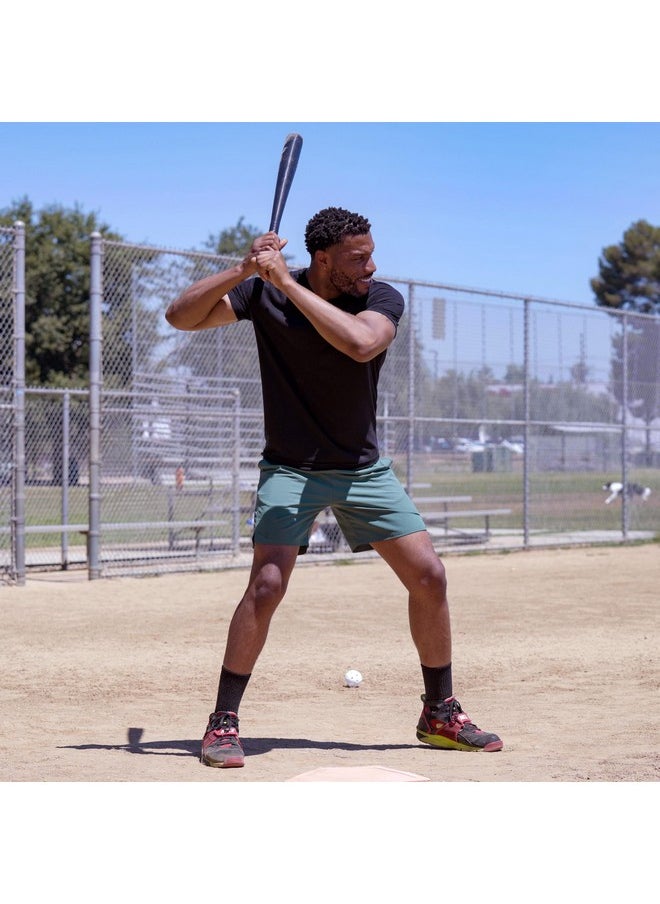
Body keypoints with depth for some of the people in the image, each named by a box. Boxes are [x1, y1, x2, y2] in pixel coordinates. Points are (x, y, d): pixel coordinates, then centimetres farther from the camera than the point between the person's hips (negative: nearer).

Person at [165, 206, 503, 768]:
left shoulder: (382, 299, -12)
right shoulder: (262, 294, -11)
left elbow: (360, 343, -34)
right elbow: (181, 317, -17)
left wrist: (288, 284, -35)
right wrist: (244, 270, -29)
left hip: (365, 469, 2)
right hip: (291, 469, -2)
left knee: (429, 577, -2)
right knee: (267, 584, -19)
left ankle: (440, 714, 16)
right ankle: (224, 722, -5)